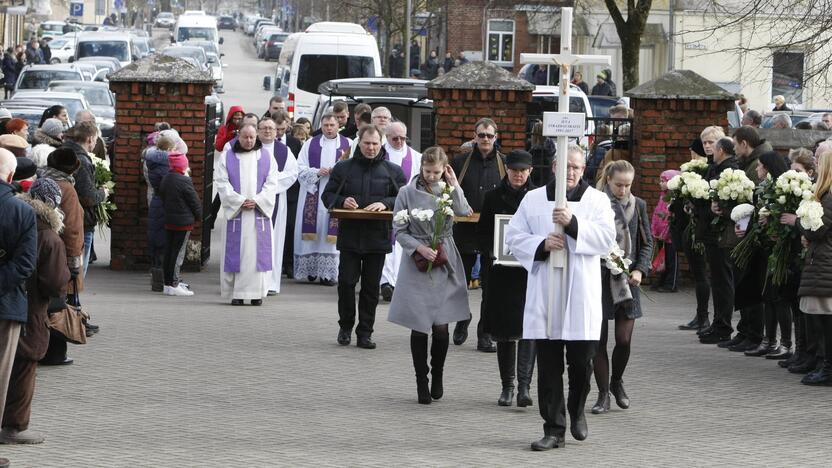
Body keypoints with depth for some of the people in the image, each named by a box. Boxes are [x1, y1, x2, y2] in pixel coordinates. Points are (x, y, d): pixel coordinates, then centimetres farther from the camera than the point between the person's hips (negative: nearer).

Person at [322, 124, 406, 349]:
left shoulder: (393, 171, 6)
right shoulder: (343, 168, 7)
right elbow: (327, 195, 9)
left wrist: (386, 204, -15)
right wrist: (342, 201, -12)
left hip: (377, 237, 0)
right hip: (349, 235, 0)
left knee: (371, 287, 4)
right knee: (346, 282, -4)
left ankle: (365, 333, 11)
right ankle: (345, 326, 16)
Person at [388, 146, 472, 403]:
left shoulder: (448, 191, 5)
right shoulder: (408, 193, 0)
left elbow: (464, 212, -14)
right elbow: (399, 230, 1)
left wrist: (453, 184, -10)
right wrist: (420, 247, -13)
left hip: (444, 266, 1)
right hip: (416, 266, -1)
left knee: (441, 326, -3)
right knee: (419, 328, 2)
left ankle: (437, 377, 20)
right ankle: (422, 383, 15)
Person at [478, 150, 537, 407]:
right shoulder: (493, 197, 6)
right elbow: (482, 232, 9)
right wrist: (490, 253, -9)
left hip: (530, 272, -2)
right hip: (500, 271, 2)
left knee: (528, 328, -11)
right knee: (504, 330, 7)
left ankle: (524, 386, -15)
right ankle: (507, 386, 16)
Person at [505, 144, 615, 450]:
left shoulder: (597, 200, 6)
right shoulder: (533, 199, 10)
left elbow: (606, 237, -7)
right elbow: (514, 237, 7)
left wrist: (573, 223, -20)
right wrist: (541, 245, -11)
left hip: (581, 296, -1)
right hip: (543, 295, 1)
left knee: (582, 361, 1)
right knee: (548, 366, 1)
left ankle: (577, 410, 30)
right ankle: (554, 429, 7)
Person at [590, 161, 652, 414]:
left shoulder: (638, 206, 7)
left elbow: (647, 242, 11)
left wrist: (640, 270, -4)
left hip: (626, 279, 2)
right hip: (598, 278, -2)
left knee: (624, 339, -2)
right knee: (599, 339, -1)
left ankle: (616, 382, 25)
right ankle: (603, 395, 10)